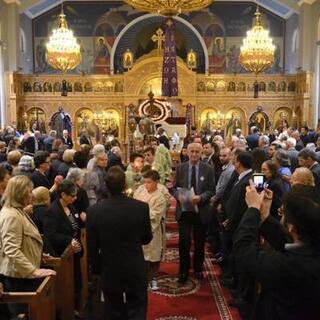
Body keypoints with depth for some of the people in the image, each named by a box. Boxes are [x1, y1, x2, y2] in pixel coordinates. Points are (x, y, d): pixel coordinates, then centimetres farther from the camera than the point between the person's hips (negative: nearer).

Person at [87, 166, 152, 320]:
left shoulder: (94, 211, -14)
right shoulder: (141, 207, -16)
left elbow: (92, 245, -5)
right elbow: (146, 239, -2)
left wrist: (96, 269, 10)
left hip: (110, 271, 1)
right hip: (136, 271, -1)